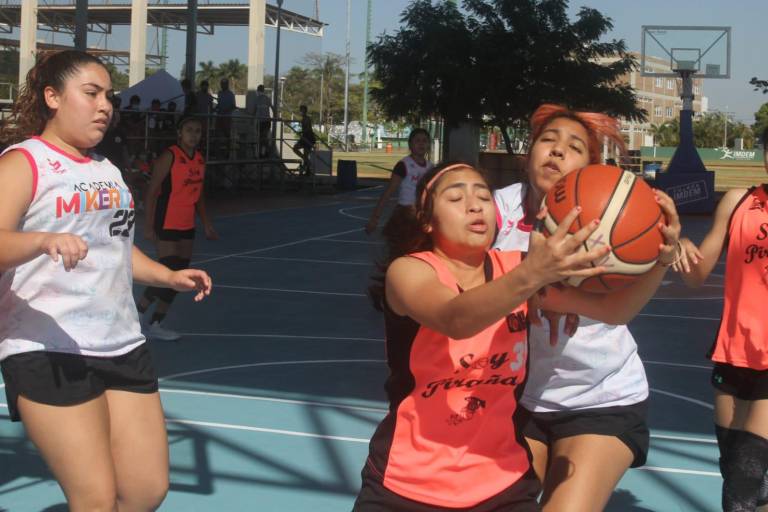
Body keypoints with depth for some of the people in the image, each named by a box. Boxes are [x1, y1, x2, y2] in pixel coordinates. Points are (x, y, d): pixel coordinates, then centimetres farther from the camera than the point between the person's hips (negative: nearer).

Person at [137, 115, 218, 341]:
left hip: (187, 226, 8)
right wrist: (148, 225, -18)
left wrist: (206, 224, 18)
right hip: (166, 225, -8)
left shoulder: (199, 159, 10)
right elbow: (152, 191, -14)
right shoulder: (169, 157, -12)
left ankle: (155, 324, 16)